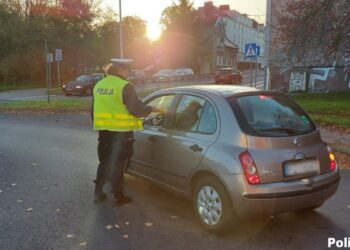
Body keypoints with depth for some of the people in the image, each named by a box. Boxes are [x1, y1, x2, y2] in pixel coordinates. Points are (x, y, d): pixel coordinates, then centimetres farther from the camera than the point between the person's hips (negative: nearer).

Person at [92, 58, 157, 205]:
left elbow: (94, 111, 15)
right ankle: (118, 196, 13)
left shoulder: (98, 85, 9)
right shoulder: (125, 86, -14)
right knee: (118, 164, 4)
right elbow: (136, 109, -17)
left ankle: (98, 193, 25)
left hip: (104, 131, 6)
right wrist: (151, 109, -1)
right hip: (121, 132, -6)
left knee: (104, 162, 18)